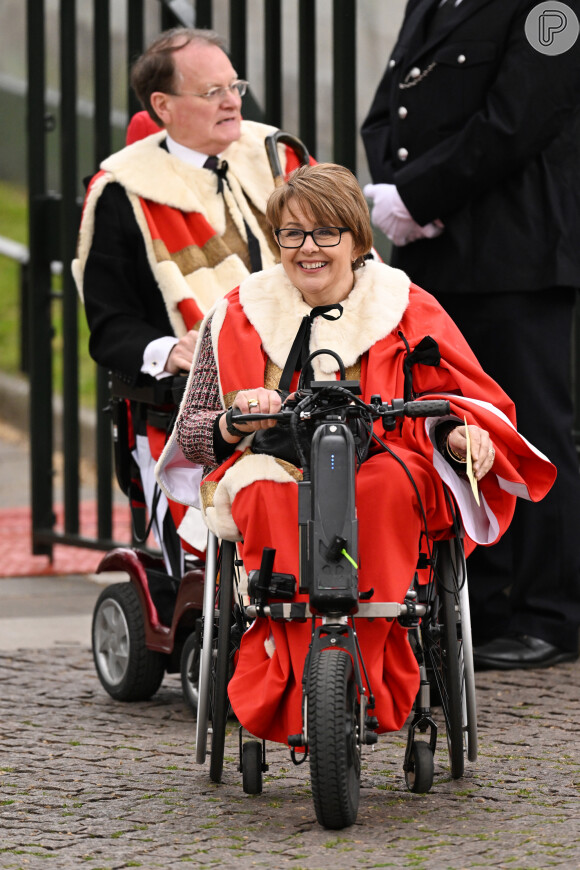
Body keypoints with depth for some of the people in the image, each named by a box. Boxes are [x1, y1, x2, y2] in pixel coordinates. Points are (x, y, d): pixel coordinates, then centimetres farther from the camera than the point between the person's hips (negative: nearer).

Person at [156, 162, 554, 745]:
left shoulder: (406, 310, 13)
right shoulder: (238, 317, 15)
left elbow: (466, 397, 16)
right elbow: (192, 435, 14)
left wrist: (461, 433, -8)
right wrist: (236, 423, -10)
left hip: (383, 476, 0)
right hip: (273, 474, 0)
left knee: (386, 485, -37)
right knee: (273, 497, -36)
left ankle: (364, 679, -38)